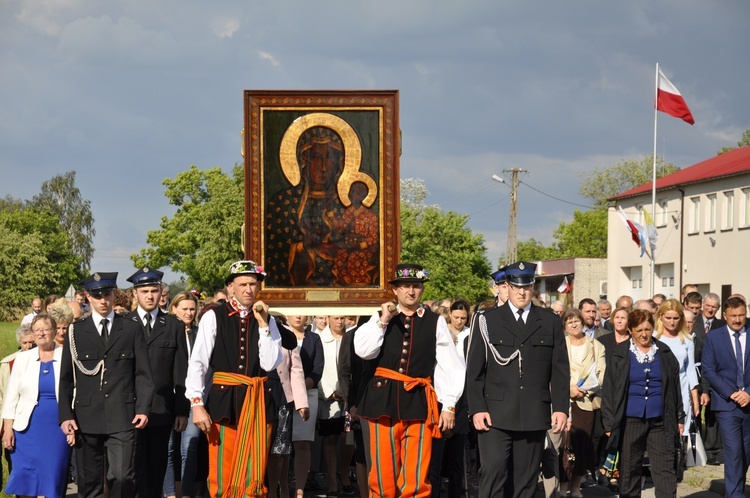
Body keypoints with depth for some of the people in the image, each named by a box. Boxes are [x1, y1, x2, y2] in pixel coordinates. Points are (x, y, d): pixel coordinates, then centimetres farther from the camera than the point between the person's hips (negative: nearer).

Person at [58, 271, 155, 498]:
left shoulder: (131, 330, 10)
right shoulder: (76, 331, 9)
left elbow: (143, 374, 9)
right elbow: (66, 378, 9)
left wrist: (143, 409, -4)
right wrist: (65, 415, -1)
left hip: (121, 418, -1)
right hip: (86, 418, 1)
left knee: (122, 479, -10)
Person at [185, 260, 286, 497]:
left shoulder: (267, 321, 9)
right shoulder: (213, 317, 0)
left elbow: (270, 364, -2)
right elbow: (197, 363, -4)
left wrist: (263, 324, -7)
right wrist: (197, 404, -12)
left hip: (258, 401, 3)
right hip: (223, 398, -3)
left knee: (254, 476, 4)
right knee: (223, 475, -1)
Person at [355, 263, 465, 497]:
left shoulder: (435, 322, 6)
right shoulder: (379, 318, 10)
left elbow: (449, 366, 4)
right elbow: (363, 351, -4)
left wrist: (449, 406, 0)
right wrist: (383, 320, -8)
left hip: (419, 403, -1)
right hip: (383, 399, 1)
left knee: (416, 478, -3)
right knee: (383, 471, 3)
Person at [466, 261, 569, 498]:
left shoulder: (550, 322, 11)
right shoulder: (487, 321, 5)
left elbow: (560, 369, 9)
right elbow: (474, 370, 3)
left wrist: (561, 407, 1)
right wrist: (477, 408, -5)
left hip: (534, 414, 2)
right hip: (496, 414, -2)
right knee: (493, 471, -12)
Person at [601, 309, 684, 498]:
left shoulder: (664, 353, 8)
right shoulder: (619, 355, 2)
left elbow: (675, 388, 13)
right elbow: (608, 390, 2)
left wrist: (679, 418, 10)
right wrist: (610, 423, -3)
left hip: (660, 421, 1)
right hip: (630, 421, -1)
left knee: (665, 470, -3)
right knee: (629, 471, 5)